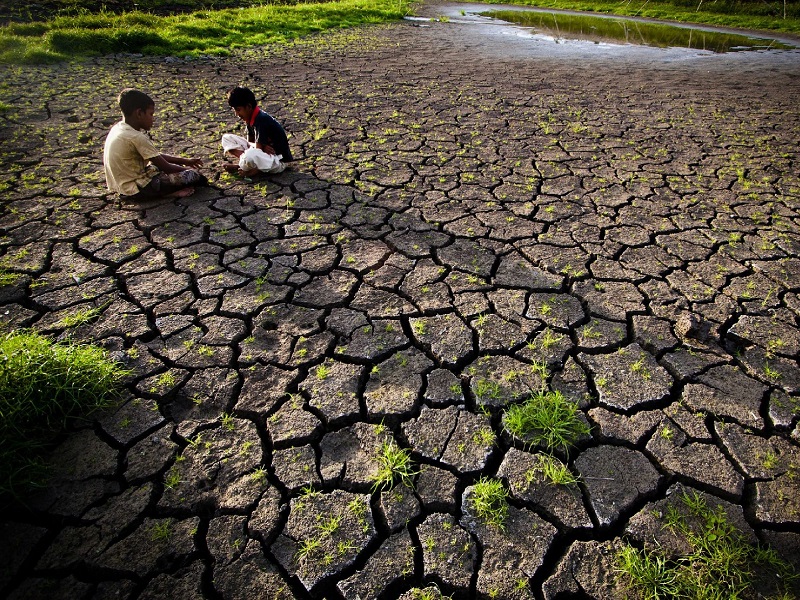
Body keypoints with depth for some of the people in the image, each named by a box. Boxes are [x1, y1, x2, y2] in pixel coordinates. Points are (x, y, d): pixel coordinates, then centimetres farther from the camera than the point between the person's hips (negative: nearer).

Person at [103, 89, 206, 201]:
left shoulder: (118, 128, 7)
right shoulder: (136, 137, -22)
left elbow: (156, 156, 11)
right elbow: (165, 167, -17)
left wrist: (184, 161, 10)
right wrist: (187, 169, 0)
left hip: (120, 185, 10)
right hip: (135, 190, -10)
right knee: (192, 175, -13)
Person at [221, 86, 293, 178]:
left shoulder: (262, 120, -22)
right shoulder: (250, 119, 3)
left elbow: (257, 149, -23)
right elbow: (250, 142, 6)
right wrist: (263, 147, -13)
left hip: (278, 160, -9)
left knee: (251, 156, -44)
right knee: (226, 138, 7)